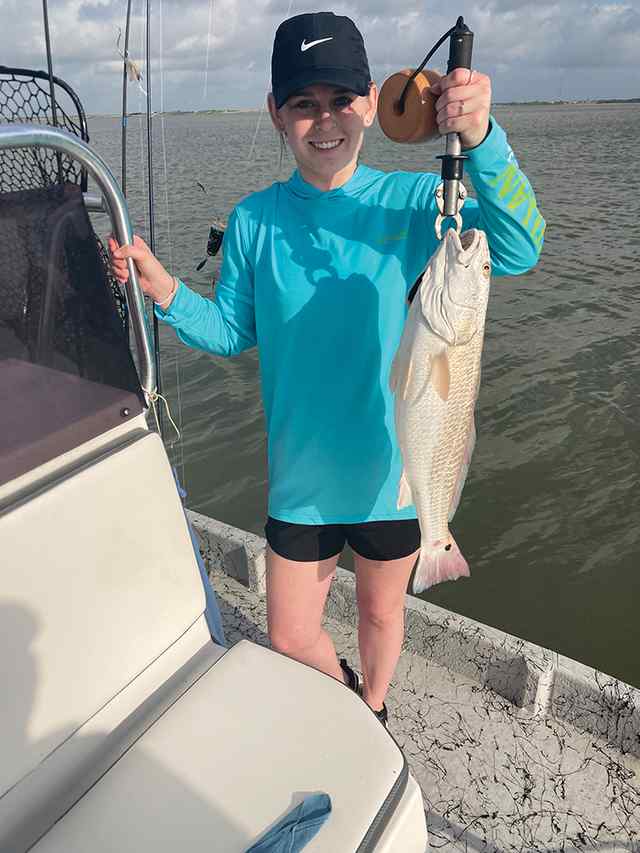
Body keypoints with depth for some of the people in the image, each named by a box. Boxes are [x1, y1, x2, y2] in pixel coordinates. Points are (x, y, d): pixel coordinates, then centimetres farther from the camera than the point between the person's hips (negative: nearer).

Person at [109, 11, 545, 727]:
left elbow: (516, 251, -23)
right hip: (302, 475, 2)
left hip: (392, 470, -1)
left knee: (381, 613, 22)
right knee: (290, 638, 15)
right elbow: (232, 331, 2)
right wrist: (166, 293, -14)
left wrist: (482, 142, -38)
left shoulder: (411, 202, -9)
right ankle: (341, 690, 52)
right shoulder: (254, 221, -4)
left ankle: (372, 706, 56)